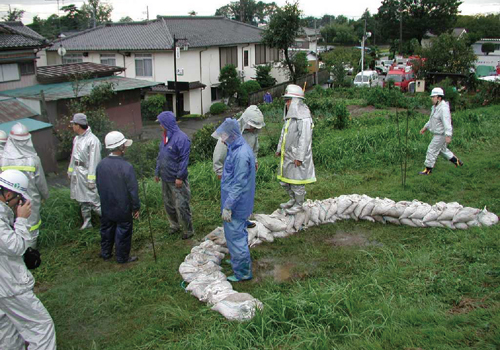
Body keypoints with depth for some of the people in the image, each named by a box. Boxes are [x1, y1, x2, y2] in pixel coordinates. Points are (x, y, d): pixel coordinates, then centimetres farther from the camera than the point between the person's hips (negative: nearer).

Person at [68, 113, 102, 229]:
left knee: (93, 200, -9)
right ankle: (87, 223, 27)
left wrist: (91, 179, -21)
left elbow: (94, 161, -20)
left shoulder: (92, 140, -18)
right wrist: (70, 171, 20)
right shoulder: (76, 139, 9)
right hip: (77, 173, 9)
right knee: (82, 200, 16)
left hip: (87, 173, -8)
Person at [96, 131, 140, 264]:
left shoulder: (101, 165, -6)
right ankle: (122, 257, 25)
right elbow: (133, 190, -20)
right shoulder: (126, 167, -25)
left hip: (106, 208, 6)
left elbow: (98, 186, 6)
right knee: (123, 233, 11)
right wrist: (136, 207, -8)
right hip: (123, 209, -6)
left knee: (106, 229, 22)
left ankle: (105, 253, 39)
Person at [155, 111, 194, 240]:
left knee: (181, 206, -2)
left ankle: (188, 230, 13)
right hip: (165, 179, 9)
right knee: (168, 205, 18)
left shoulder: (181, 138, -18)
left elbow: (184, 159, -20)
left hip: (176, 180, -8)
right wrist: (157, 172, 16)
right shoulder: (164, 137, 9)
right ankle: (174, 226, 35)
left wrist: (180, 177, -21)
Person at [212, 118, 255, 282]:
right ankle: (240, 260, 41)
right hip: (240, 204, 10)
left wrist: (227, 207, -22)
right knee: (240, 233, 23)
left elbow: (238, 184, -26)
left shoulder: (241, 154, -27)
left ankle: (243, 272, 13)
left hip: (236, 204, -10)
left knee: (235, 236, 1)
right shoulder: (237, 149, 6)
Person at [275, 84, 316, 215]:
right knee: (284, 179, 19)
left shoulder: (304, 118, -20)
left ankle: (298, 205, 19)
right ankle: (293, 200, 37)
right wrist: (279, 149, 21)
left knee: (297, 182, 2)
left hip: (297, 156, -10)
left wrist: (299, 157, -22)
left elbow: (305, 139, -22)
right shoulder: (290, 116, 12)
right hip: (287, 155, 10)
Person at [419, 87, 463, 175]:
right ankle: (457, 161, 36)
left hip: (442, 134, -10)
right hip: (438, 133, 10)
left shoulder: (443, 108, -24)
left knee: (432, 150, -5)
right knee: (442, 149, 22)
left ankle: (428, 169, 4)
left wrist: (448, 135, -37)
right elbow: (432, 119, 22)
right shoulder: (435, 106, 8)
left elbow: (447, 122, -31)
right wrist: (425, 127, 25)